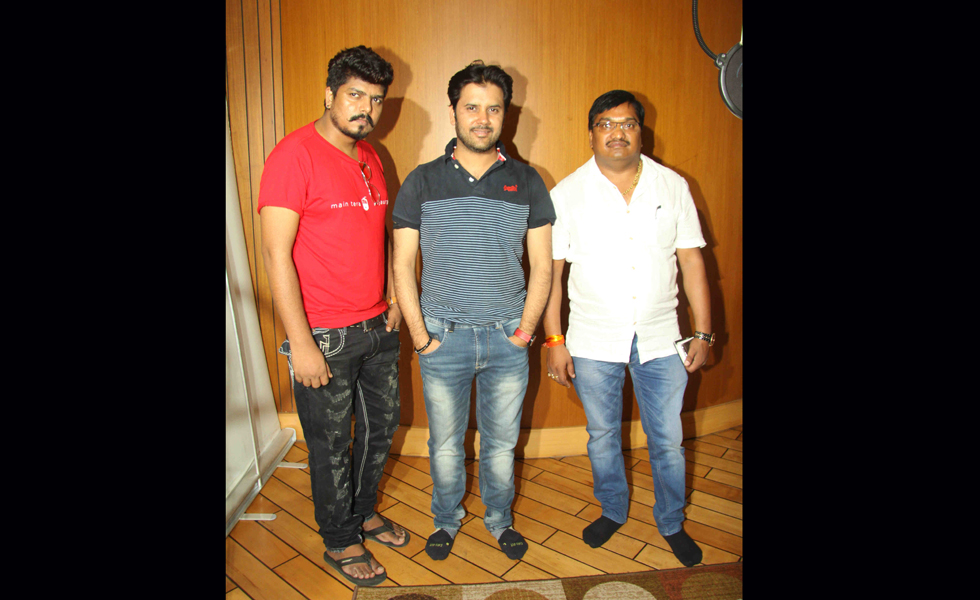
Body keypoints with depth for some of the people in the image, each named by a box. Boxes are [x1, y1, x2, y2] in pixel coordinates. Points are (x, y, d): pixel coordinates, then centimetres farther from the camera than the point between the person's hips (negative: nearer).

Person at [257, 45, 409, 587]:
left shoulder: (369, 158, 9)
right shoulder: (295, 155, -15)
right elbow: (276, 253, -19)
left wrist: (395, 297, 12)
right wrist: (300, 343, -20)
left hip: (377, 326, 8)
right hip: (324, 336, -7)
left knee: (381, 425, 20)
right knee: (331, 443, 9)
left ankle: (363, 512, 44)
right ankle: (340, 541, 32)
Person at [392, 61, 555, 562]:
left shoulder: (527, 182, 2)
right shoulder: (422, 182, -1)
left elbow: (541, 266, 4)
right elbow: (402, 265, -1)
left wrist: (526, 328, -4)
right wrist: (420, 335, -6)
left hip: (508, 337, 1)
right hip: (443, 337, 0)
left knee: (501, 443, 15)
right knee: (445, 443, 14)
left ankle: (499, 519, 39)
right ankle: (446, 520, 39)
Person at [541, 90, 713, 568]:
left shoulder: (673, 186, 2)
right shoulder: (567, 193, -3)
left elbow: (691, 261, 4)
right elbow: (550, 270, -3)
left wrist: (703, 332, 1)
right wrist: (554, 339, -6)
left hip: (660, 340, 1)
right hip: (593, 343, 0)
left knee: (667, 441, 11)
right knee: (602, 436, 15)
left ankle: (671, 523, 36)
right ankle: (613, 511, 40)